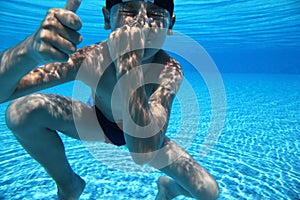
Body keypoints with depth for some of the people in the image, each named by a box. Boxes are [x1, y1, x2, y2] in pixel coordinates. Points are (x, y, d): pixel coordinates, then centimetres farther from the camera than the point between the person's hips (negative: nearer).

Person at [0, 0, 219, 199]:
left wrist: (129, 61, -49)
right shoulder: (91, 59, -29)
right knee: (22, 111, -23)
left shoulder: (169, 70, -31)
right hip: (99, 123, 1)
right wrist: (28, 51, -55)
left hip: (147, 135, 0)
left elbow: (143, 152, -44)